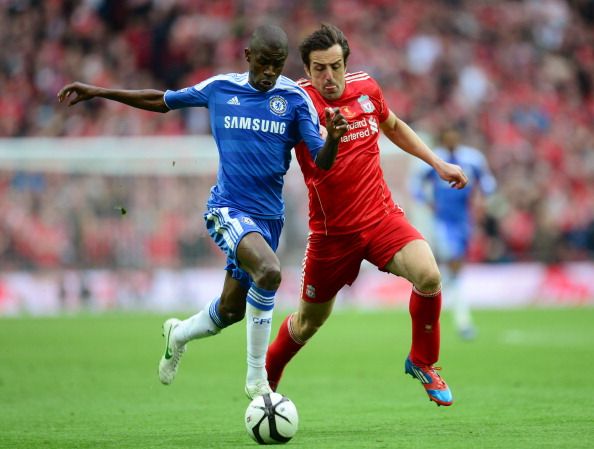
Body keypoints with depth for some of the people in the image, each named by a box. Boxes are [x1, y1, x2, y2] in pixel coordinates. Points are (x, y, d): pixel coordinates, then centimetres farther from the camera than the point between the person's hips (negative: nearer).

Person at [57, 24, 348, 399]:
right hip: (227, 209, -3)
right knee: (269, 271, -31)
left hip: (269, 216, 3)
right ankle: (257, 379, -18)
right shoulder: (219, 88, -1)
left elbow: (322, 163, -8)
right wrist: (98, 92, 13)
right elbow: (163, 101, 14)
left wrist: (333, 139, -31)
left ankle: (178, 334, 48)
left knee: (231, 309, 13)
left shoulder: (294, 98, -3)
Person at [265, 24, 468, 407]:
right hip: (331, 230, -2)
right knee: (309, 321, 10)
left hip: (381, 216, 3)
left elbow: (393, 126, 21)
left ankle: (422, 362, 0)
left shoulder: (366, 88, 1)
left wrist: (439, 164, 19)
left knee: (428, 275, -24)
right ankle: (265, 379, 40)